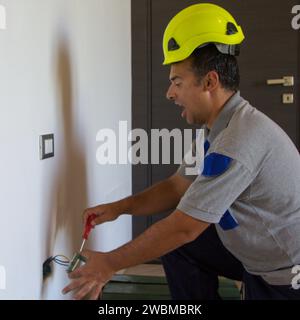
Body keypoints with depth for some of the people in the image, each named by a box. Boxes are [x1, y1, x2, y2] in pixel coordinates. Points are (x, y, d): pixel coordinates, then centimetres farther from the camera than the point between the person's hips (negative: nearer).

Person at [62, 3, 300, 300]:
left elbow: (183, 228, -26)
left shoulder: (240, 140, -29)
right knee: (178, 246, 5)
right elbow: (178, 186, 9)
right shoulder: (221, 126, 0)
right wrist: (119, 207, -2)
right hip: (260, 251, 8)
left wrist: (109, 264, -17)